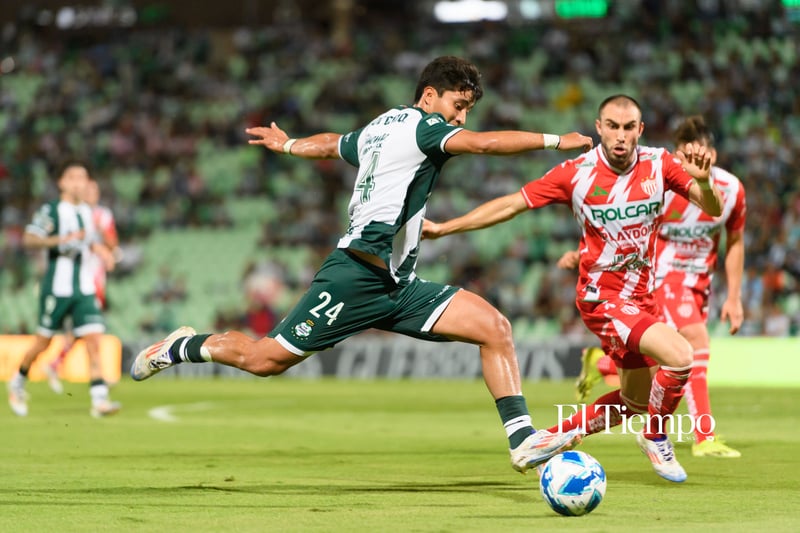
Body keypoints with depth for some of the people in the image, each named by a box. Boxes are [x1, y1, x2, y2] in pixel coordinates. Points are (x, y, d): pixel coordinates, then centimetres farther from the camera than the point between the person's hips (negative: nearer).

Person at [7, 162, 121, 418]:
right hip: (56, 288, -5)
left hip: (85, 289, 5)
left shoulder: (87, 212, 13)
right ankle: (17, 382, 29)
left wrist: (101, 250, 10)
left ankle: (99, 399, -13)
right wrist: (63, 239, -26)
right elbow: (29, 239, -17)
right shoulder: (51, 210, -7)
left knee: (94, 339, -8)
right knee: (44, 341, 5)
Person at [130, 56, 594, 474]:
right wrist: (554, 140, -20)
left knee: (495, 327, -7)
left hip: (398, 285, 10)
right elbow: (483, 143, -23)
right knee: (266, 359, -2)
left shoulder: (379, 128, 21)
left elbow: (329, 144, 39)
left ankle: (523, 439, -12)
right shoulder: (420, 124, -6)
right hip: (358, 278, -10)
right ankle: (185, 347, 24)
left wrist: (288, 144, 58)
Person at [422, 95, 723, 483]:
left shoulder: (659, 164, -6)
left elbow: (713, 209, -9)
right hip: (601, 297, -6)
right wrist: (444, 228, -5)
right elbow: (512, 204, -5)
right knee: (679, 356, -26)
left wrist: (703, 181, -32)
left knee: (636, 402, 17)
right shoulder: (575, 173, -13)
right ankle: (656, 438, -1)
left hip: (642, 298, 6)